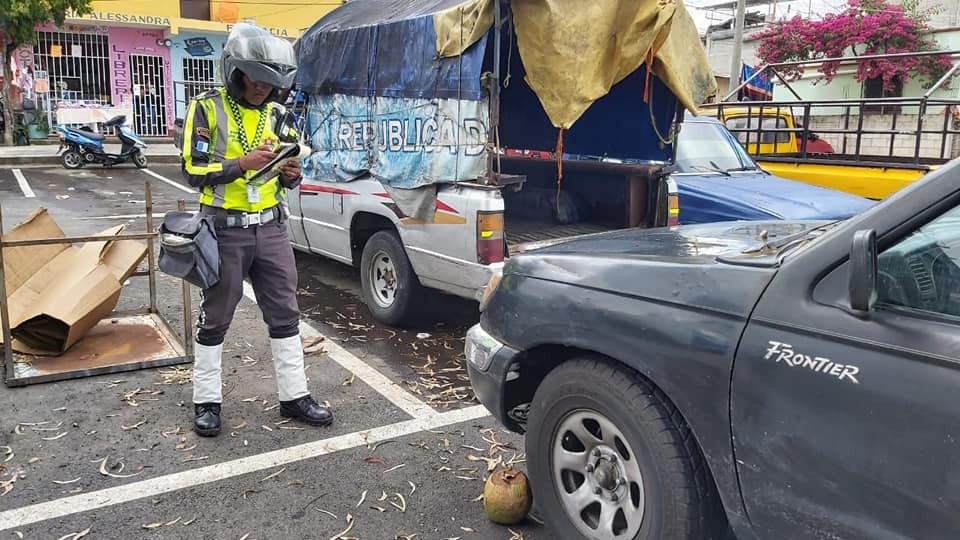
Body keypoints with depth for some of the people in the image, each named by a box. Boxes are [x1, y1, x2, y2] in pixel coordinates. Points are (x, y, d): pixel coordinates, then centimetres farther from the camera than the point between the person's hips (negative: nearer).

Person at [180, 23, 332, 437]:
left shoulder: (275, 113, 9)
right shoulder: (207, 108, -7)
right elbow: (194, 171, -12)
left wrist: (290, 174, -8)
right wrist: (243, 163, -23)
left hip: (271, 227, 5)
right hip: (226, 229, -5)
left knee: (284, 314, 7)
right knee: (215, 319, 6)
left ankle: (294, 396, 18)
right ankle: (206, 401, 20)